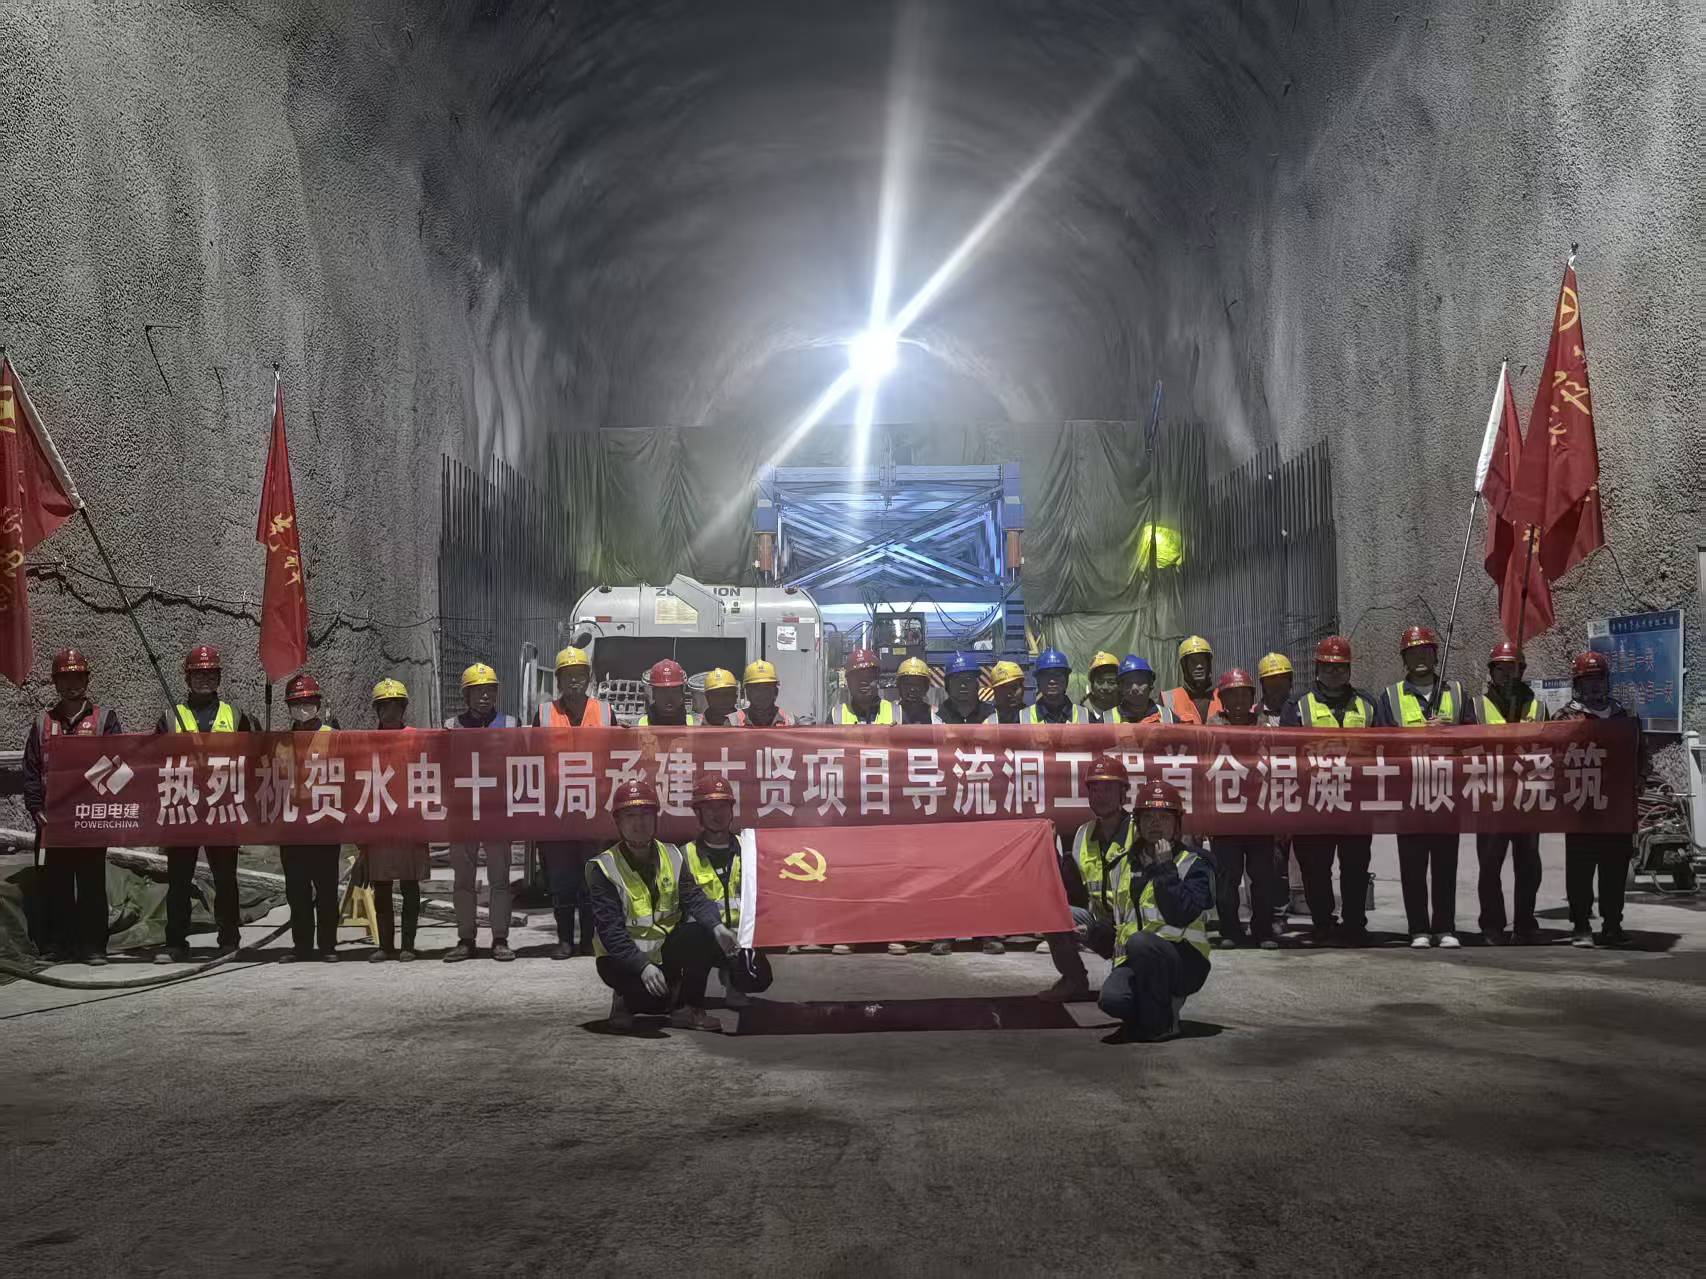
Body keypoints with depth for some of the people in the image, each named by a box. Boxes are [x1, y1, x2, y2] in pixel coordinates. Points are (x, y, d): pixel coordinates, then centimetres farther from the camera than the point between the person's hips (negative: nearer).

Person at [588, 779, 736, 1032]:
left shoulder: (672, 856, 2)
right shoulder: (603, 868, -13)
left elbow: (694, 899, -8)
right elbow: (610, 929, -20)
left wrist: (717, 927, -30)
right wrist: (642, 966, -33)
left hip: (667, 951, 4)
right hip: (623, 959, -4)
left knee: (703, 934, -24)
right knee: (655, 999, -32)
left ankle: (689, 1009, -8)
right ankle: (626, 998, 4)